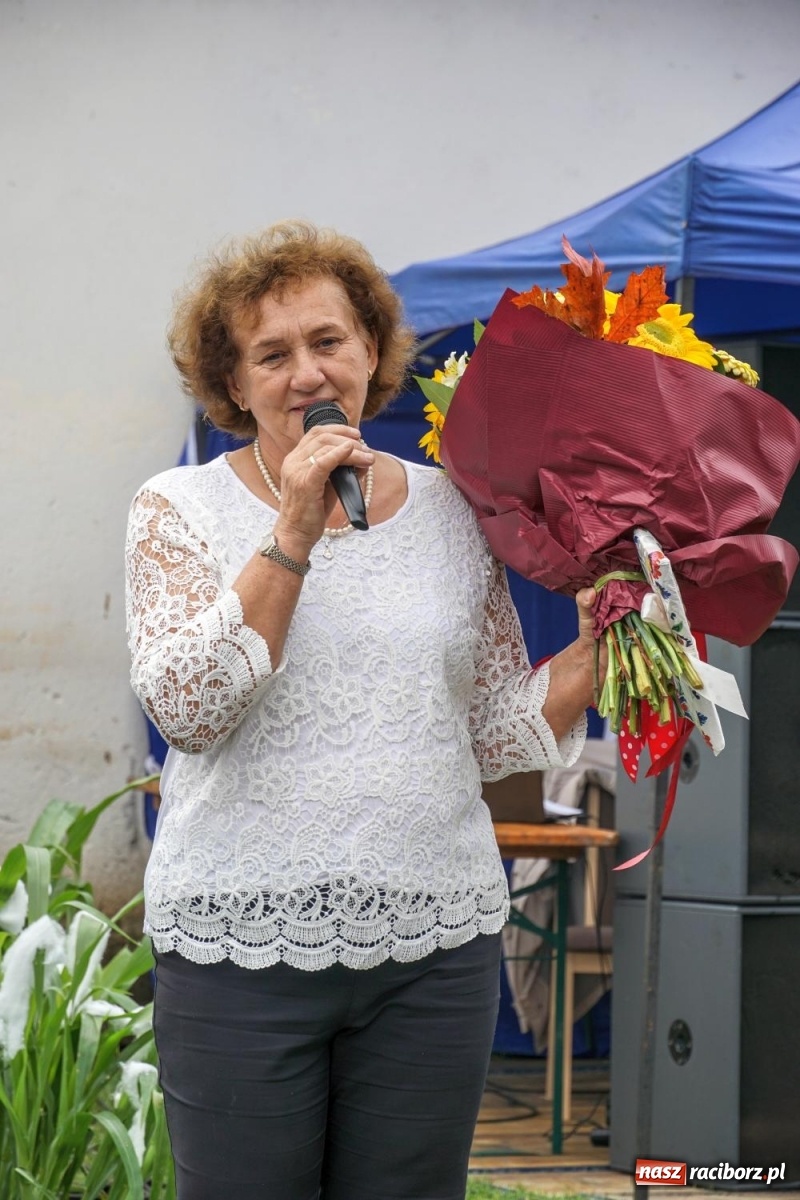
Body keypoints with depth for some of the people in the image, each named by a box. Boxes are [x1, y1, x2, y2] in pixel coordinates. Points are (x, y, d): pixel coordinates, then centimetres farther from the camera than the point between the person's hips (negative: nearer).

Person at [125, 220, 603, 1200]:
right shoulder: (180, 509, 2)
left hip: (434, 944, 2)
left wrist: (600, 642, -2)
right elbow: (185, 708, -12)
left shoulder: (452, 512, 9)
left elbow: (497, 733, 12)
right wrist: (294, 534, -15)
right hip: (240, 944, -2)